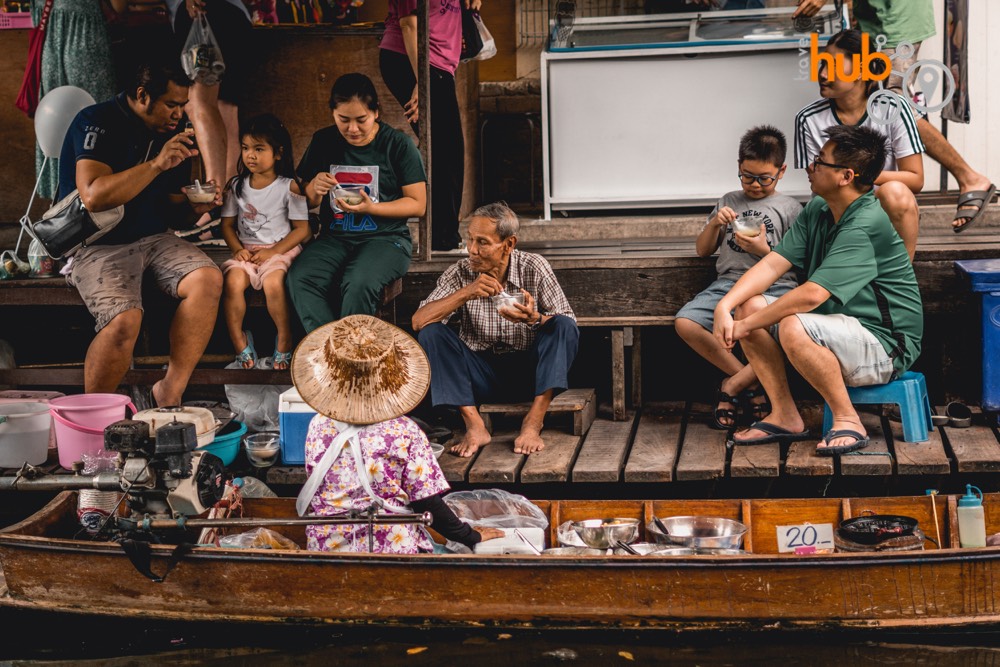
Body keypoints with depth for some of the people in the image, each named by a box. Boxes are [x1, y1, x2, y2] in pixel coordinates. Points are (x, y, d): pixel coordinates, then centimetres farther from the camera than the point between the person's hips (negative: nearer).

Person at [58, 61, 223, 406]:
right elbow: (94, 196, -26)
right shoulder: (97, 123, -12)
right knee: (125, 319, -31)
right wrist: (155, 164, -28)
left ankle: (170, 392, -16)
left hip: (152, 238, 7)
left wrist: (196, 202, -2)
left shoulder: (170, 132, 10)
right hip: (96, 245, -6)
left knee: (208, 279, -22)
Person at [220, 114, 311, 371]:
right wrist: (238, 249, -7)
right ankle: (240, 344, -13)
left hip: (281, 249, -3)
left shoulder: (289, 187, -3)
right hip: (246, 250, 3)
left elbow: (302, 229, -3)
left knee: (273, 282, -33)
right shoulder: (237, 186, 8)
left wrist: (273, 252, -13)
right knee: (233, 281, -27)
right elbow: (227, 224, 12)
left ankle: (285, 341, -11)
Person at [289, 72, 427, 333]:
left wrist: (370, 207, -16)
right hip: (334, 238, 4)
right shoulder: (323, 142, 10)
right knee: (299, 278, -28)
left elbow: (418, 204, -2)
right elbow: (307, 202, 17)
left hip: (385, 237, -4)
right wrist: (314, 190, -8)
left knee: (357, 285, -36)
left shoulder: (398, 144, -1)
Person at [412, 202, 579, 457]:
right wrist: (466, 293, -29)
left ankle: (533, 423, -28)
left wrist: (534, 318, -30)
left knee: (563, 326, -24)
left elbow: (567, 324, -8)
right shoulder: (459, 273, -5)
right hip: (480, 374, 1)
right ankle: (475, 426, -25)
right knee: (431, 332, -20)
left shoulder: (534, 269, -8)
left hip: (527, 371, -1)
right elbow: (419, 321, -15)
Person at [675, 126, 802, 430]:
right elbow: (702, 251, 22)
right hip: (729, 282, 3)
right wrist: (715, 223, 3)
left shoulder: (789, 208, 12)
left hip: (774, 287, -3)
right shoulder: (729, 201, 21)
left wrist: (764, 251, -8)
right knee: (685, 323, -25)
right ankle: (749, 382, -9)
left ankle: (731, 386, -11)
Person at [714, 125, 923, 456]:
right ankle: (785, 416, 1)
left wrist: (747, 326, -22)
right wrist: (725, 306, -14)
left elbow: (812, 295, -30)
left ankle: (848, 421, -16)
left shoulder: (866, 226, -23)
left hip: (886, 344, -9)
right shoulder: (817, 211, 6)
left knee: (793, 327, -34)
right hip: (839, 327, 10)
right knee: (749, 306, -1)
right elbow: (773, 264, 1)